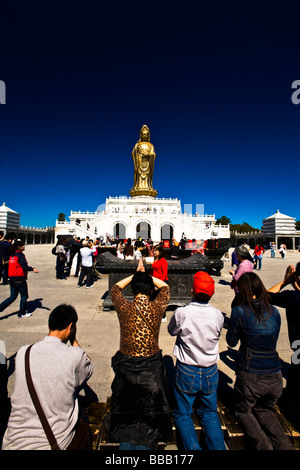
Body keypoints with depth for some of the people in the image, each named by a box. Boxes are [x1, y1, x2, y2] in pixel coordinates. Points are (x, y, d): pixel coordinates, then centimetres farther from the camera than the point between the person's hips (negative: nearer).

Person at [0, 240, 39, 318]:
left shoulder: (12, 254, 10)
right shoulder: (20, 254, -14)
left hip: (12, 278, 8)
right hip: (20, 278, -8)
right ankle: (22, 313, 15)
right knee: (24, 296, 7)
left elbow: (11, 265, 15)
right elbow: (24, 266, -22)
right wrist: (32, 269, -16)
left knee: (13, 296, 18)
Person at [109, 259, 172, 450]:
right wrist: (146, 275, 6)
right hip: (151, 368, 0)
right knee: (149, 411, 23)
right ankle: (146, 445, 41)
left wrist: (135, 275, 5)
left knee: (126, 410, 23)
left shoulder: (125, 308, -18)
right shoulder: (157, 308, -17)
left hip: (127, 366, 0)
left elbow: (116, 288, 3)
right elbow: (165, 287, 3)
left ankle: (126, 445, 41)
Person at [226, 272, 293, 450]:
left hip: (250, 377, -4)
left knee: (243, 411, 23)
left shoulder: (240, 311, -17)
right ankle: (284, 443, 9)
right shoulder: (274, 311, -2)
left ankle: (262, 444, 3)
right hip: (275, 377, 5)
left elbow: (232, 342, -4)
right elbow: (272, 340, 12)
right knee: (265, 410, 30)